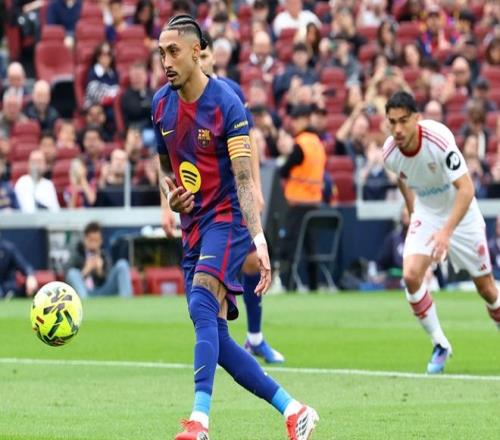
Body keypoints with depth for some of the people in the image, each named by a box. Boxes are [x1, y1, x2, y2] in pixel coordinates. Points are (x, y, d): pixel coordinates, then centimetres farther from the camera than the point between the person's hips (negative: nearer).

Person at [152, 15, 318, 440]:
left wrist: (259, 239, -30)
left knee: (202, 306, -28)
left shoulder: (226, 103, -14)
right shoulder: (161, 103, 6)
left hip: (226, 218, -8)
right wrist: (169, 192, -2)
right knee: (216, 341, 4)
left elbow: (244, 178, -20)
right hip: (193, 225, 8)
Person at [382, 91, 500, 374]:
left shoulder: (439, 139, -31)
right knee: (411, 275, -19)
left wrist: (446, 231, -42)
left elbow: (466, 189, -33)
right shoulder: (390, 153, -16)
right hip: (426, 215, 3)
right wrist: (412, 210, 11)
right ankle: (440, 345, -5)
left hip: (461, 213, -3)